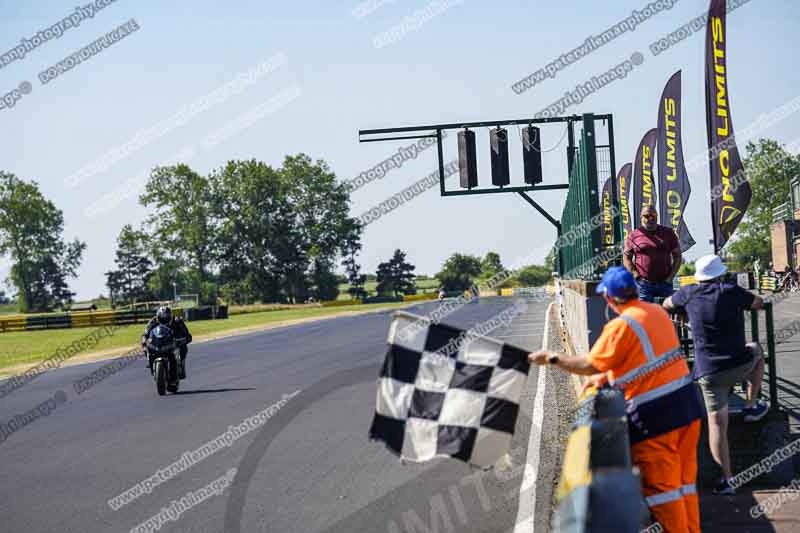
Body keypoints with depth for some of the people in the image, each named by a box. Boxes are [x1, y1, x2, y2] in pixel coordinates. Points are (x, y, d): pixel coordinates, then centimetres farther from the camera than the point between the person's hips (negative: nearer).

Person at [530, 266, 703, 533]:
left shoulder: (621, 326, -15)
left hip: (655, 414, -8)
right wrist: (607, 376, 17)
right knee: (684, 479, 15)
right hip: (687, 401, 8)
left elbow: (590, 365, -11)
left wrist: (553, 359, 1)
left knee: (660, 486, 1)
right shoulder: (657, 312, 9)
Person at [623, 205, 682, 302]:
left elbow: (677, 256, 10)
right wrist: (636, 276, -7)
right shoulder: (634, 235, 4)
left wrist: (670, 277, -1)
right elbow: (626, 258, 6)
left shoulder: (668, 233, 8)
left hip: (664, 283, 2)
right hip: (644, 285, -1)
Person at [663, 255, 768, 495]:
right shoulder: (731, 291, -4)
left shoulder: (690, 293, 1)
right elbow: (759, 304, 13)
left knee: (717, 423, 5)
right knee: (756, 350, 32)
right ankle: (751, 407, 32)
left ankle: (727, 479, 0)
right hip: (740, 365, -1)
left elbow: (666, 305, 21)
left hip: (709, 373, 1)